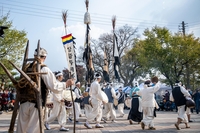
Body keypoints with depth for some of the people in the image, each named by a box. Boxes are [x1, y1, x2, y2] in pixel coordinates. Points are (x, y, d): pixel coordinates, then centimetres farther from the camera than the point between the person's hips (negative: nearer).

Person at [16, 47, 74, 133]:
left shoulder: (26, 68, 7)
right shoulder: (44, 69, -9)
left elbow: (20, 84, 13)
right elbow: (54, 87, -13)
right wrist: (66, 84, -1)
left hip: (24, 102, 5)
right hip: (36, 103, -5)